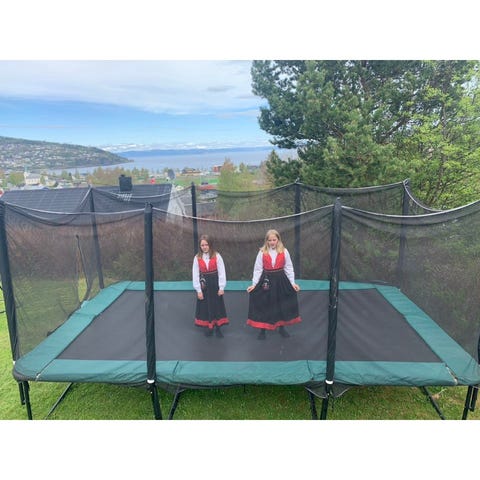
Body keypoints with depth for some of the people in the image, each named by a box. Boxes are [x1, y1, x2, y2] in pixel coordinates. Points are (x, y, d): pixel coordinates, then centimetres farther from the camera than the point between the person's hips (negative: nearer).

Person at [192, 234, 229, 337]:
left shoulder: (217, 256, -8)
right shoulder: (197, 258, -5)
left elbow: (221, 272, -6)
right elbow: (195, 274, -2)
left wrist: (221, 287, -7)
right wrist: (198, 290, -4)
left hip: (215, 284, -1)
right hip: (203, 285, 1)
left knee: (217, 305, 7)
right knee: (205, 306, 9)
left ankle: (218, 328, 21)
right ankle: (208, 327, 25)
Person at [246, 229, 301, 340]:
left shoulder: (284, 251, -4)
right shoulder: (262, 252, -5)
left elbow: (289, 268, 2)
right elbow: (257, 269, -2)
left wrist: (292, 282, -1)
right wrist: (254, 284, -6)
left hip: (281, 280, 1)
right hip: (266, 280, -1)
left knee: (282, 304, 12)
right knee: (264, 305, 6)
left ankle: (281, 327, 33)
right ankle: (262, 330, 22)